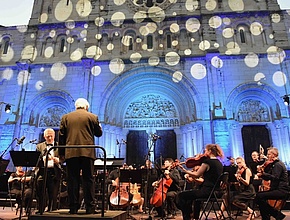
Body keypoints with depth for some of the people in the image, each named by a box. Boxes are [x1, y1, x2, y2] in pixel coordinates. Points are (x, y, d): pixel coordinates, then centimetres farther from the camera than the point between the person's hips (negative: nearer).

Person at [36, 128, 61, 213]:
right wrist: (43, 158, -18)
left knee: (53, 195, -2)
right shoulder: (39, 146, 16)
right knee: (41, 195, -7)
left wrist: (57, 159, -17)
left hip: (54, 173, 0)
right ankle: (40, 211, 4)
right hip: (42, 172, 1)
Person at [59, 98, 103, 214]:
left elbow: (61, 136, 8)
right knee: (88, 180, 3)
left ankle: (73, 207, 11)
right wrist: (99, 126, 31)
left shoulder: (66, 117, 10)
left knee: (73, 180, 7)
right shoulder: (93, 117, 4)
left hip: (71, 152, 2)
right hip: (87, 152, -1)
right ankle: (90, 207, 5)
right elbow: (99, 133, 10)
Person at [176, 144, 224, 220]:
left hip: (207, 191, -9)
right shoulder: (219, 163, 9)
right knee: (193, 193, 34)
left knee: (181, 195, -1)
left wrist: (183, 169, 1)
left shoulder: (207, 161, -15)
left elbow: (197, 175, -8)